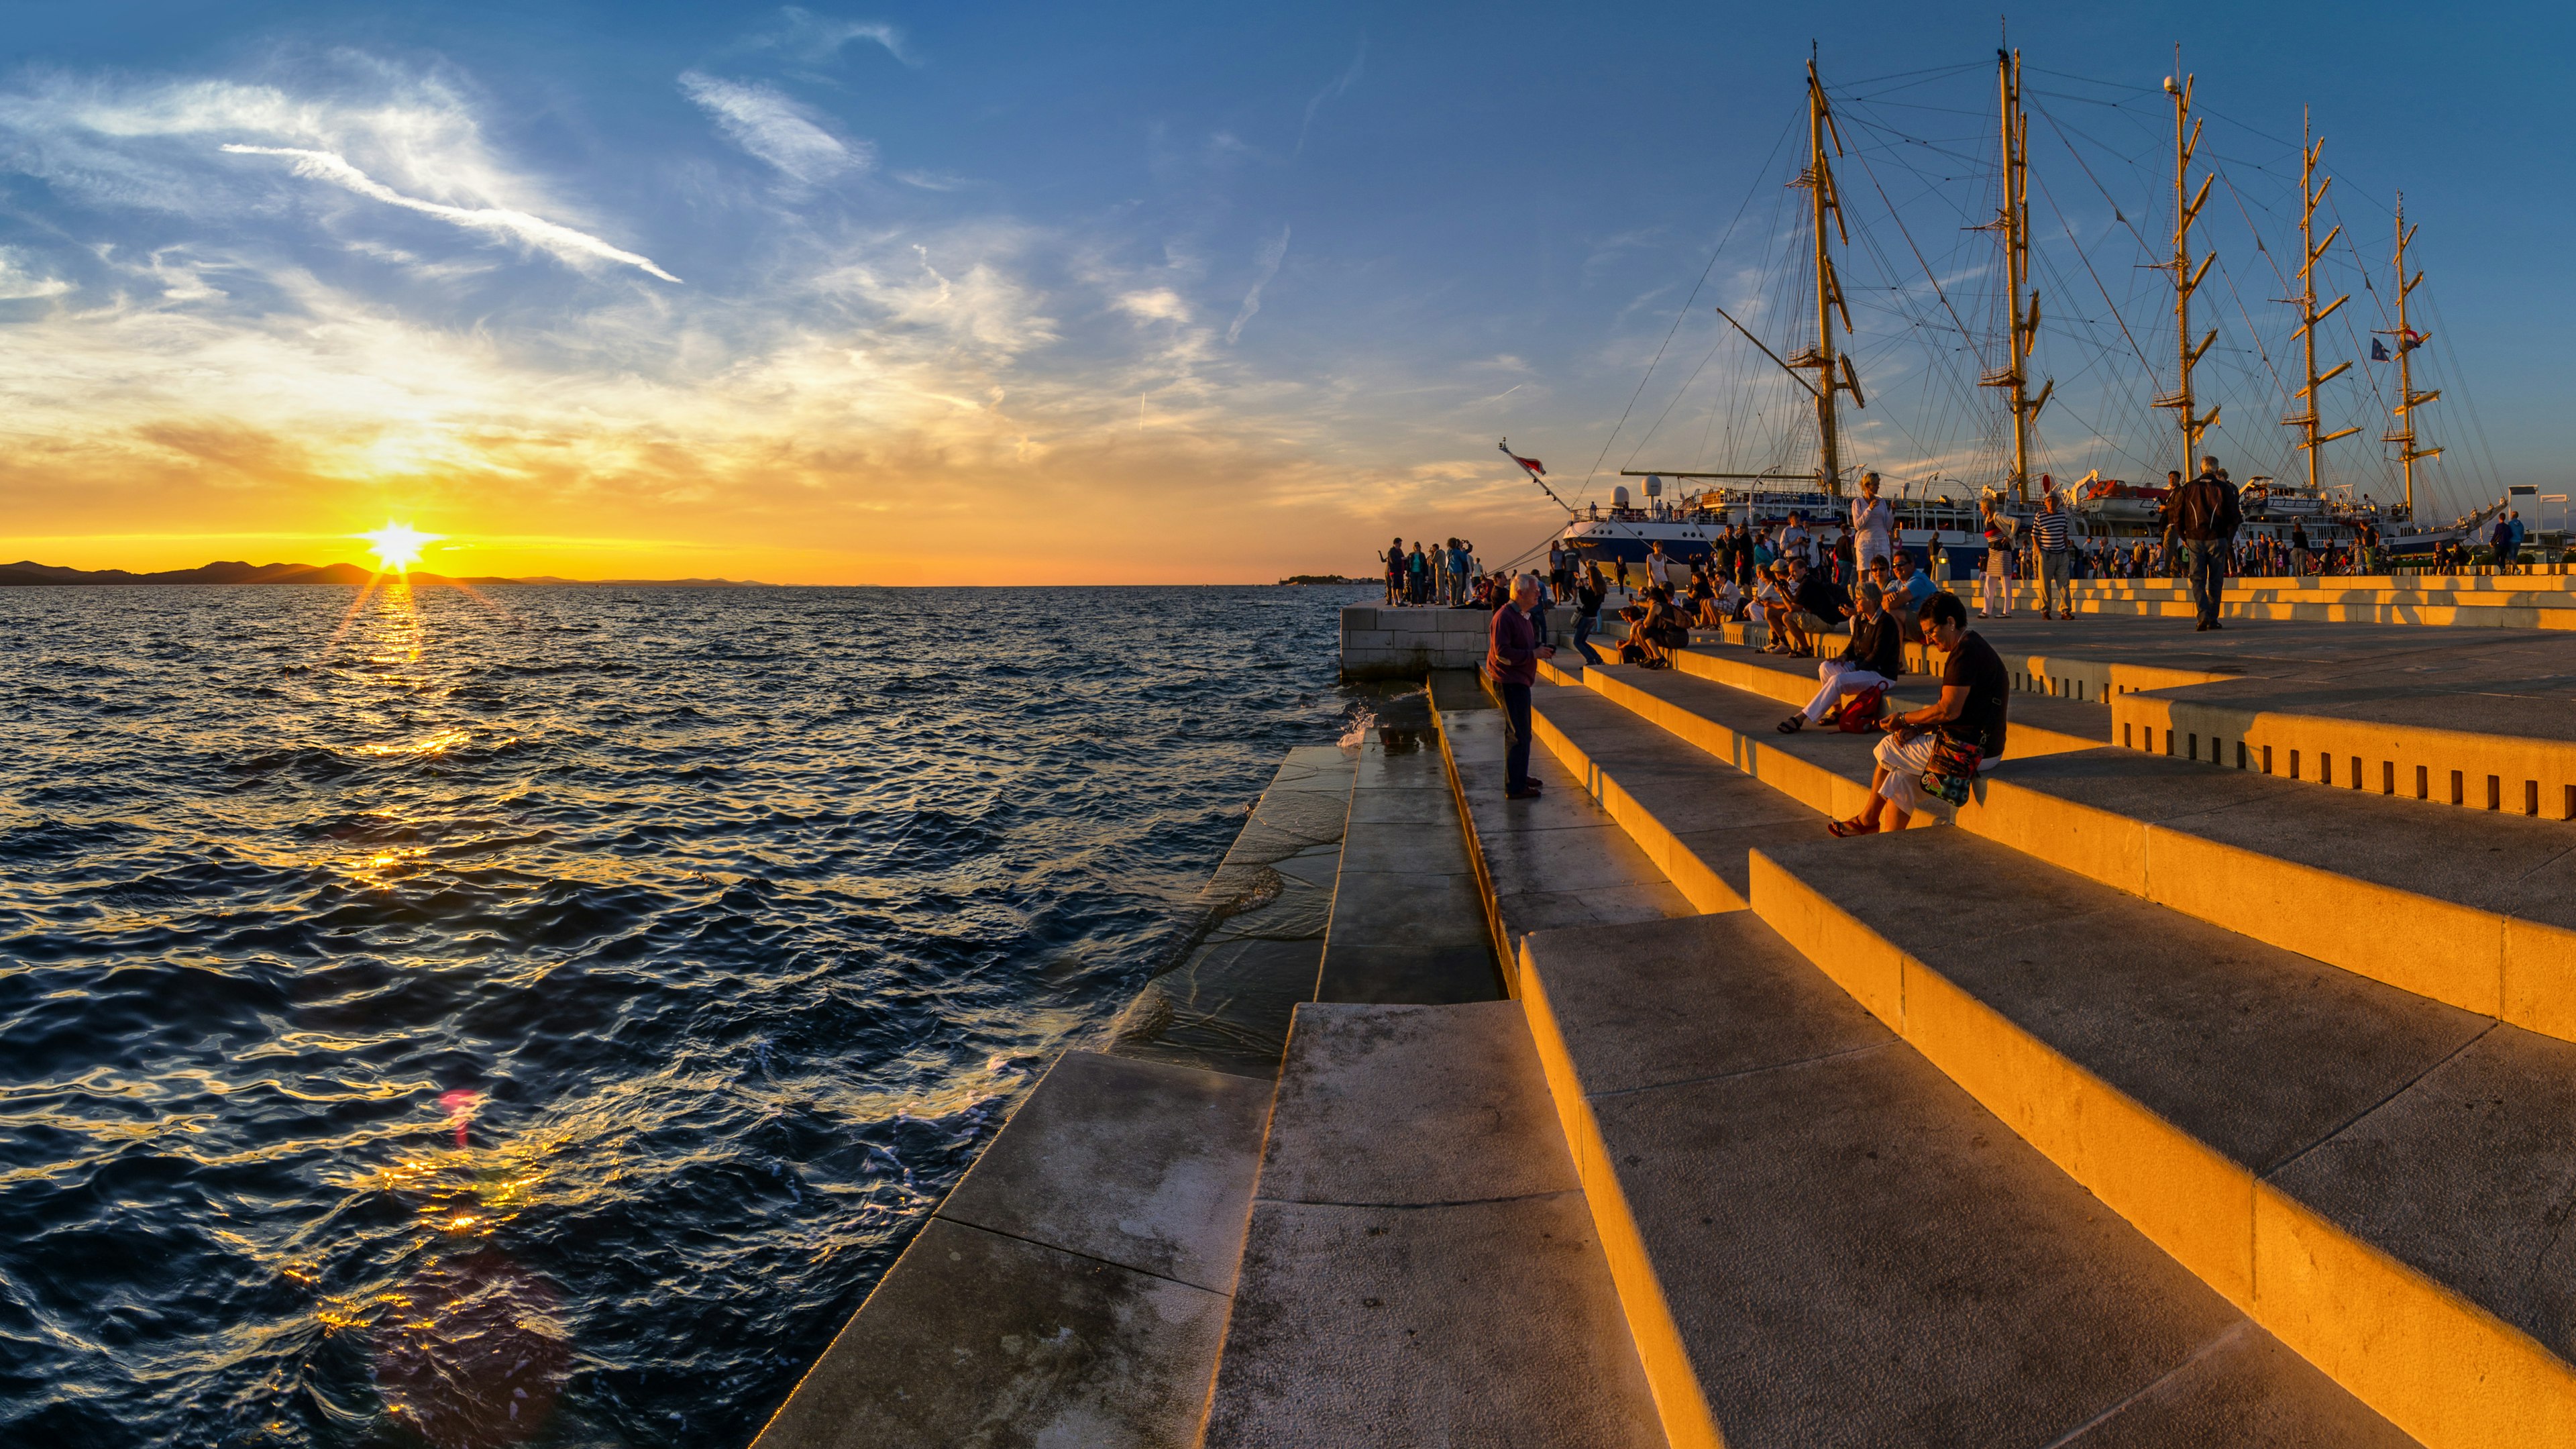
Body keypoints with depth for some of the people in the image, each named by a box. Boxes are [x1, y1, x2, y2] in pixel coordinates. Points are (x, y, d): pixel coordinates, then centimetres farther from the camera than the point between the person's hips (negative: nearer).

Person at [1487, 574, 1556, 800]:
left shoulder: (1523, 616, 14)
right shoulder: (1504, 617, -18)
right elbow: (1502, 653, -25)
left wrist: (1540, 649, 6)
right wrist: (1533, 654, -22)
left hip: (1520, 681, 11)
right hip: (1509, 682, -11)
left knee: (1518, 732, 20)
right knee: (1519, 735, -9)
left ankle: (1519, 777, 33)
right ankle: (1514, 788, -4)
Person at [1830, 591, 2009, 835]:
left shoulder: (1966, 653, -18)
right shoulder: (1974, 647, 17)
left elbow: (1948, 711, -23)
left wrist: (1903, 719, -8)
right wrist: (1915, 728, 3)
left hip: (1967, 750, -10)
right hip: (1979, 745, 10)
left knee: (1886, 751, 3)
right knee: (1900, 775, 12)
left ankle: (1868, 819, 23)